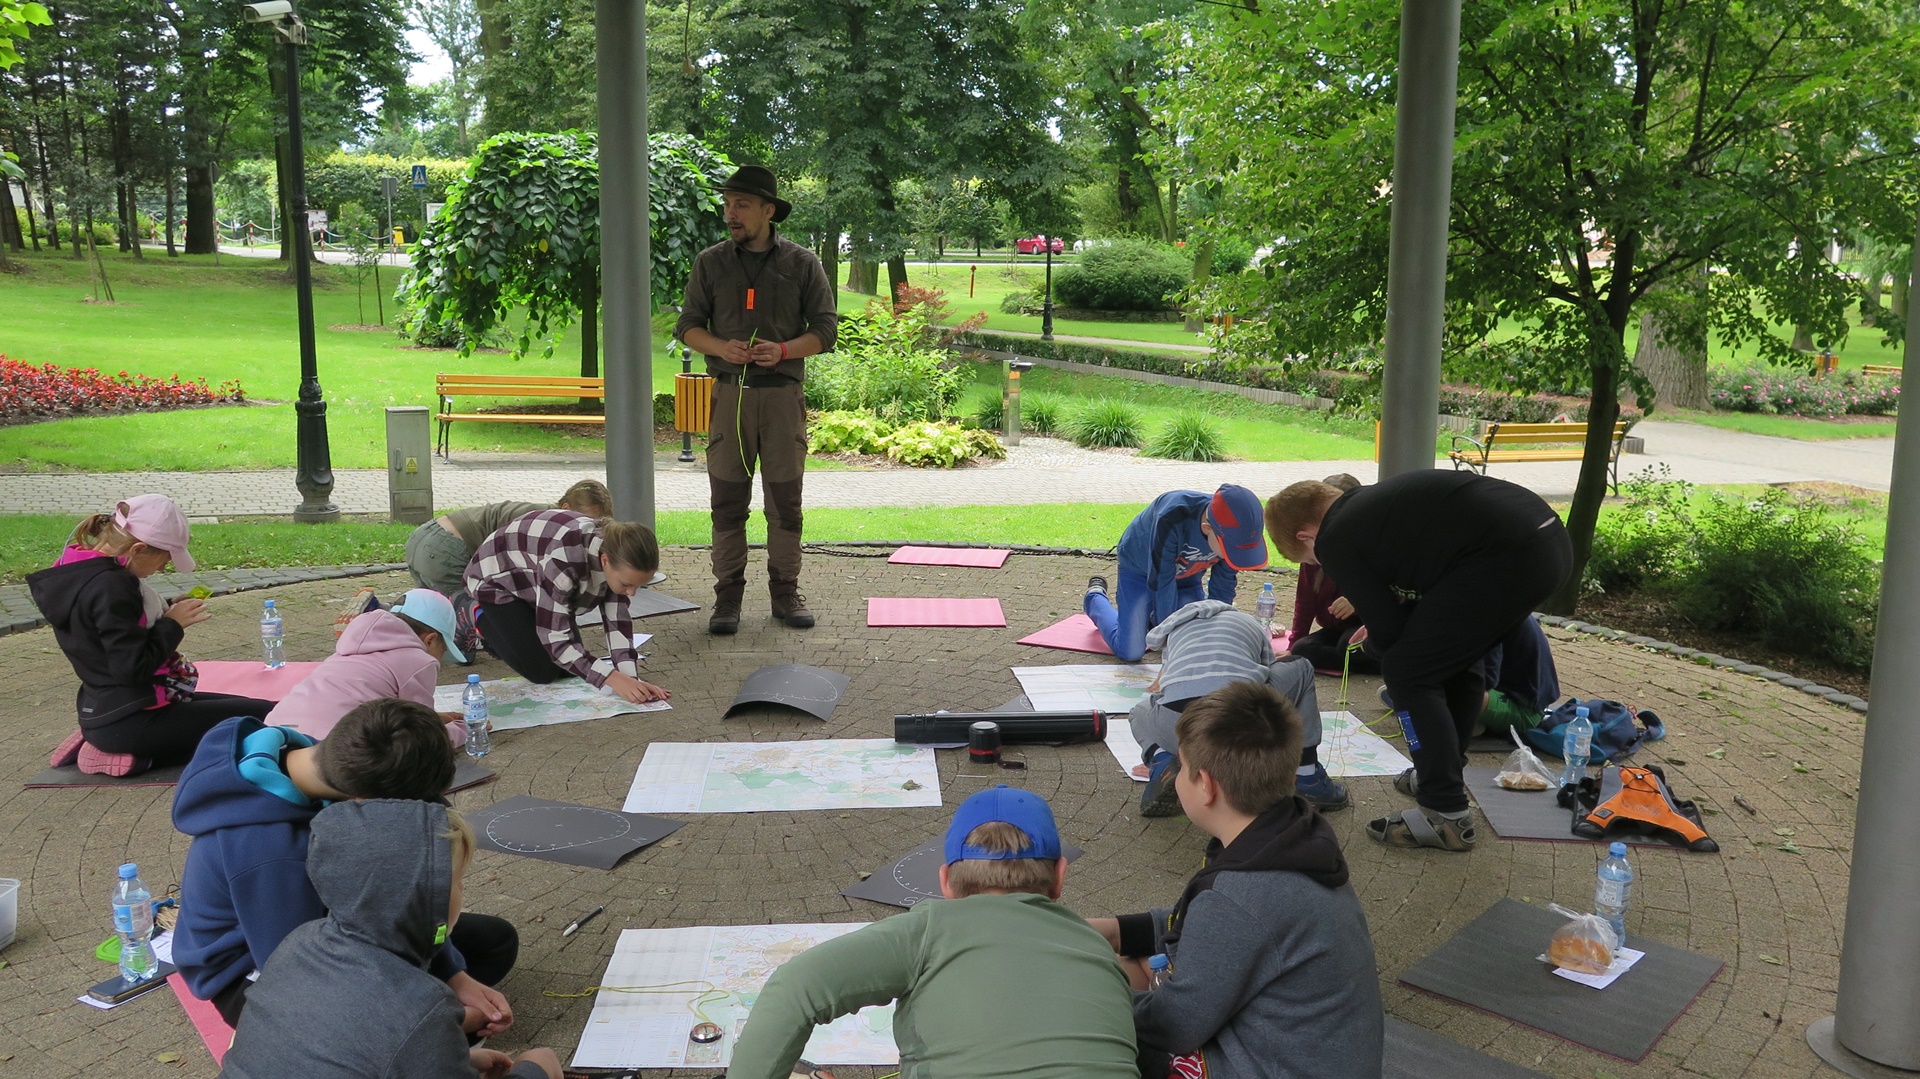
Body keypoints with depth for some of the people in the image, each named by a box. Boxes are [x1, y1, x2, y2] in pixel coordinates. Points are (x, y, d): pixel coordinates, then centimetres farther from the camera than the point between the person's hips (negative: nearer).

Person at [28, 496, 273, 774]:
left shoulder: (76, 569, 7)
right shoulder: (110, 587, -25)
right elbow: (133, 667, -28)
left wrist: (165, 612, 4)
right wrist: (173, 624, -15)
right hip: (130, 720, -11)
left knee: (243, 707, 24)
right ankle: (133, 753, -7)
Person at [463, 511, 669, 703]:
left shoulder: (618, 558, -22)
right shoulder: (564, 560, -43)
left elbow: (617, 622, -18)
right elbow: (554, 636, -39)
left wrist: (631, 678, -30)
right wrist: (612, 679, -45)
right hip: (498, 581, -6)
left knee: (568, 669, 0)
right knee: (542, 671, -13)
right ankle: (484, 621, 10)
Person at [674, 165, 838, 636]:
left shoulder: (801, 263, 5)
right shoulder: (711, 263, 9)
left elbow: (825, 328, 3)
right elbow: (688, 325, 8)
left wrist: (783, 350, -15)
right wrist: (722, 347, -13)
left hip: (784, 394, -1)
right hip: (730, 393, 1)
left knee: (785, 500, 4)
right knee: (727, 500, 1)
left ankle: (785, 592, 14)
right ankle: (728, 596, 9)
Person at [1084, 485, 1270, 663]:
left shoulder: (1233, 533, -27)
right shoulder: (1171, 521, -43)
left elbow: (1222, 589, -12)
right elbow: (1162, 581, -32)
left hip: (1186, 577, 5)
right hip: (1140, 570, -5)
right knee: (1130, 652, -12)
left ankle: (1153, 614, 26)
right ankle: (1095, 597, 17)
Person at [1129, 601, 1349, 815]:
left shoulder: (1175, 627, 37)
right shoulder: (1252, 624, 33)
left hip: (1174, 728, 2)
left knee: (1141, 712, 40)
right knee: (1301, 669, 29)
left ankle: (1162, 761, 6)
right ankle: (1308, 780, 24)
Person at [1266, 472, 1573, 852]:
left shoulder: (1334, 541, 1)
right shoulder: (1372, 503, 25)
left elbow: (1389, 631, 3)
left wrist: (1374, 643, 24)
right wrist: (1384, 629, 35)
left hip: (1506, 557, -10)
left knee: (1407, 672, 2)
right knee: (1458, 654, 28)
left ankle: (1447, 816, 5)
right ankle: (1442, 775, 41)